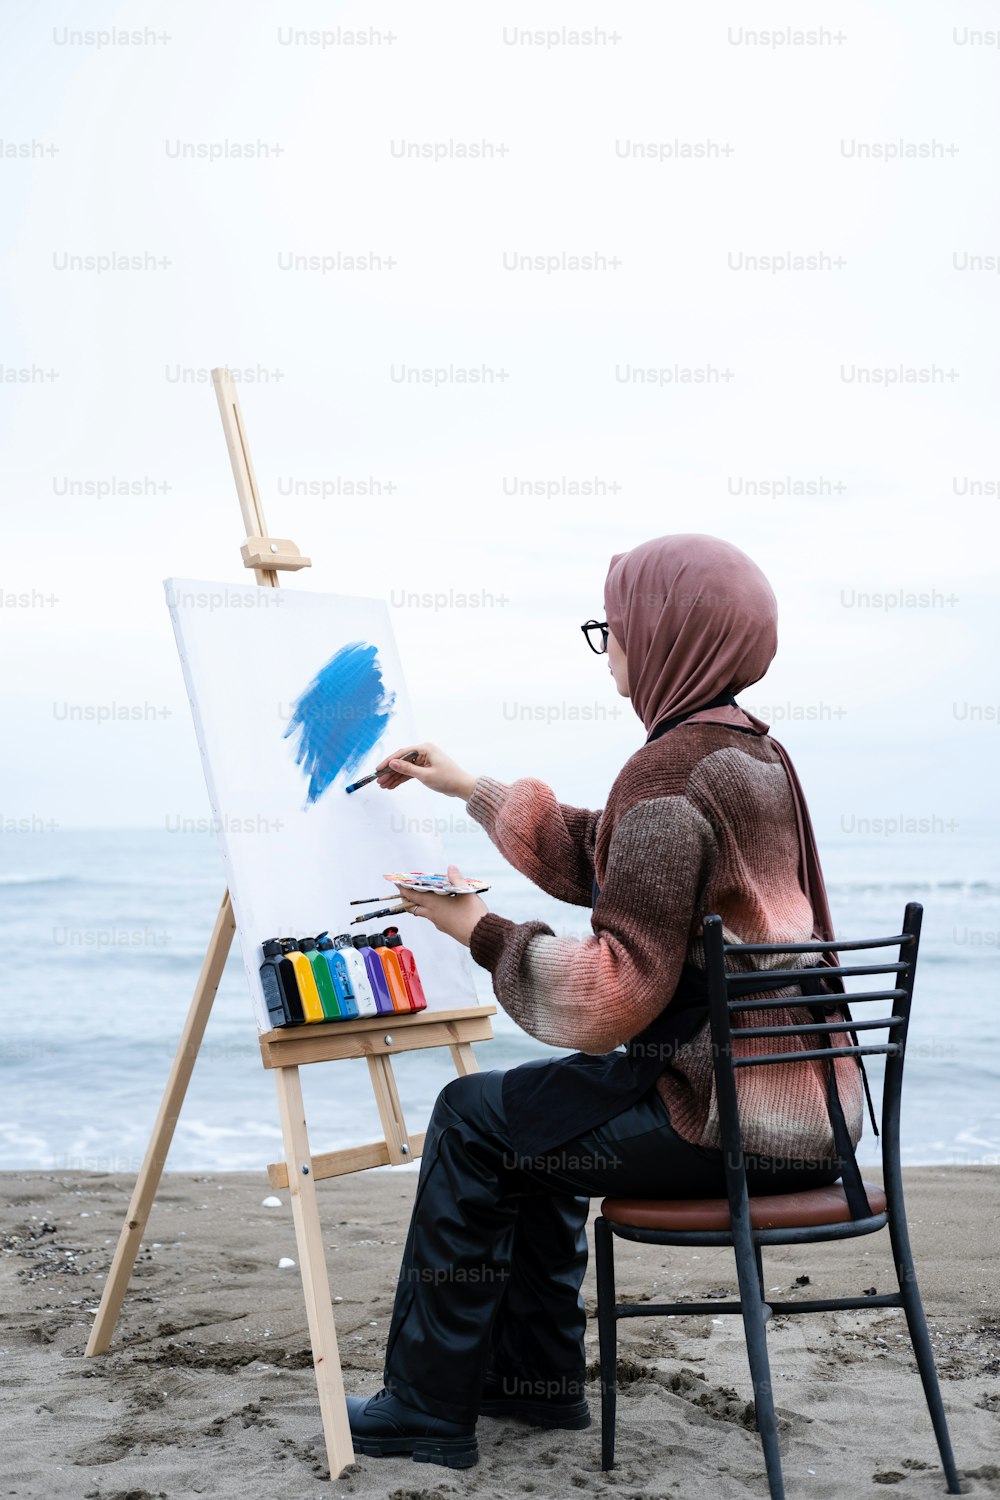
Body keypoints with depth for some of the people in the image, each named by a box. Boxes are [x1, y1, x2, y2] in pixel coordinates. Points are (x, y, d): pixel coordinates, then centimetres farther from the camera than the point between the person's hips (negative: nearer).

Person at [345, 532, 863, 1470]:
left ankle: (430, 1407, 17)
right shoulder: (752, 750, 10)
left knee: (472, 1117, 6)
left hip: (733, 1125, -9)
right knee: (533, 1110, 25)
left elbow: (616, 990, -23)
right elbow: (597, 860, 23)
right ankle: (535, 1377, 32)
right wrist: (467, 788, 27)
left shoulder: (670, 772, -20)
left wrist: (480, 932, -12)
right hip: (804, 1102, 9)